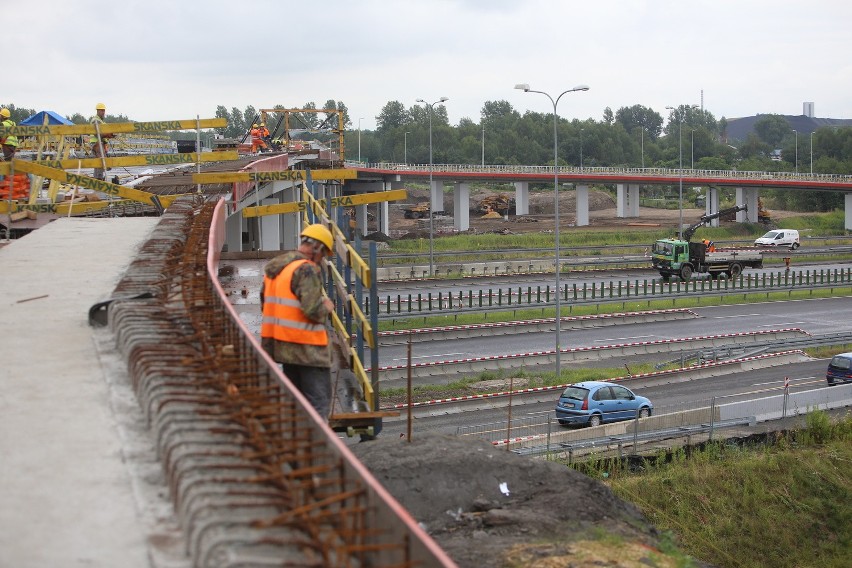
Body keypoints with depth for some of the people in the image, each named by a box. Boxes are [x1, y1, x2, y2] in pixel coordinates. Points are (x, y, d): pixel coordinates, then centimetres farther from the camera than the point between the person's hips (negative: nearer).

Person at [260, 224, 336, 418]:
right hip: (307, 346, -9)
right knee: (319, 399, -3)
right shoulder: (307, 269, -16)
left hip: (279, 343, 9)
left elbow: (264, 304, 18)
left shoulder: (273, 267, 12)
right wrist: (326, 307, -4)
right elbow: (312, 310, -24)